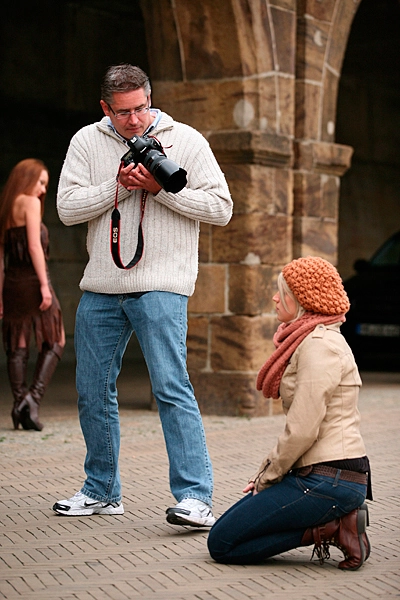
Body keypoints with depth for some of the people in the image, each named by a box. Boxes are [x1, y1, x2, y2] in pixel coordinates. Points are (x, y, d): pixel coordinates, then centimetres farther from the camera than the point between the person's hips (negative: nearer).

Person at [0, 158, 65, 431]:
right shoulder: (30, 203, -5)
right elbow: (34, 246, -14)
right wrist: (44, 285, -15)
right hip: (33, 280, -7)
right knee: (54, 342, 2)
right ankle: (33, 398, -11)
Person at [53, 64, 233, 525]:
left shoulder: (185, 140, 1)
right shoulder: (86, 142, 8)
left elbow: (221, 208, -3)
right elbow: (67, 208, -1)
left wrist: (161, 189, -13)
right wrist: (120, 186, -13)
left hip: (161, 285, -4)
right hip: (100, 288, 4)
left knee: (171, 387, -14)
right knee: (92, 391, 10)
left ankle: (195, 497, -13)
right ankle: (102, 491, 25)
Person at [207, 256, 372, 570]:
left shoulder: (320, 345, -15)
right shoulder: (309, 340, 18)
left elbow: (303, 430, -20)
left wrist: (268, 477, -7)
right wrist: (267, 470, 13)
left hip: (327, 480, -10)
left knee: (222, 544, -7)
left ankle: (332, 529, -8)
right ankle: (337, 520, 6)